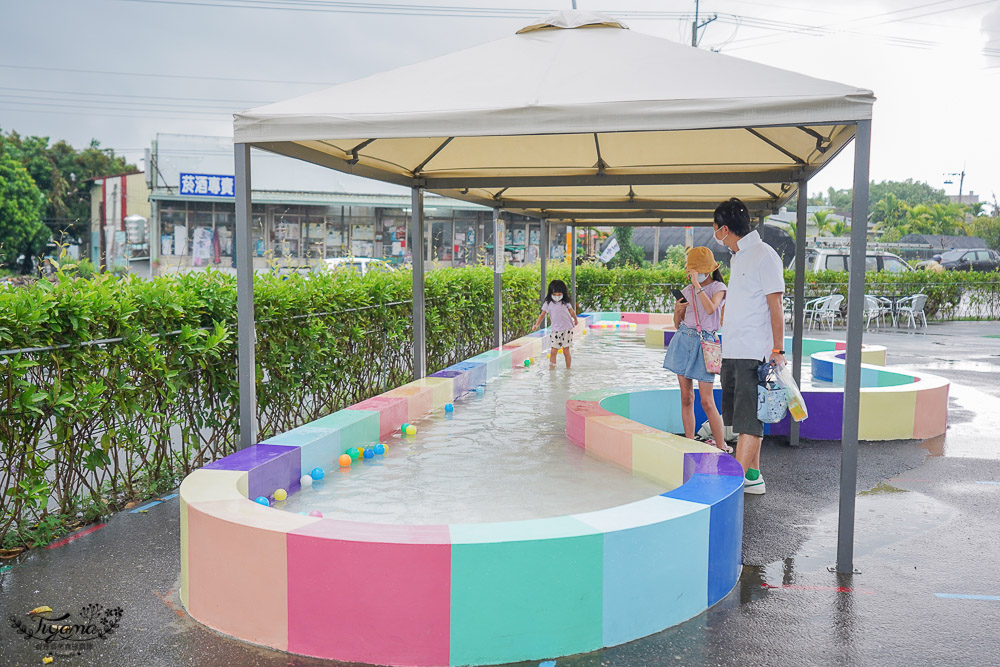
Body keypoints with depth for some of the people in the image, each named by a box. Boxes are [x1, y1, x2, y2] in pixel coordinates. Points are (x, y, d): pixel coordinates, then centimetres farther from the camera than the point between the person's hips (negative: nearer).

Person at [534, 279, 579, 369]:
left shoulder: (566, 303, 1)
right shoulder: (548, 303, 1)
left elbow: (572, 312, 14)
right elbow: (542, 314, 2)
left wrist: (575, 320, 26)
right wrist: (537, 324, -9)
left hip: (567, 329, -1)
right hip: (555, 330, 1)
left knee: (566, 351, 1)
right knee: (553, 351, -4)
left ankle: (568, 368, 10)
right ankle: (551, 367, -1)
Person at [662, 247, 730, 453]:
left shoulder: (718, 287, 0)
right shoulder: (687, 291, 12)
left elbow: (710, 309, -21)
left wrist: (697, 285, -18)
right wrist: (677, 310, -3)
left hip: (704, 342, -5)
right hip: (683, 341, 5)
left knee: (707, 401, -8)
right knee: (686, 397, 4)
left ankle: (722, 446, 3)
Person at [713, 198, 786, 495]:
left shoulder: (764, 255, -10)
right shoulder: (738, 257, 17)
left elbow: (775, 306, -13)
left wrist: (778, 350, -16)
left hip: (754, 352, -9)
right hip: (732, 351, 9)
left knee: (748, 419, -8)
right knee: (742, 415, 11)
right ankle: (753, 476, 19)